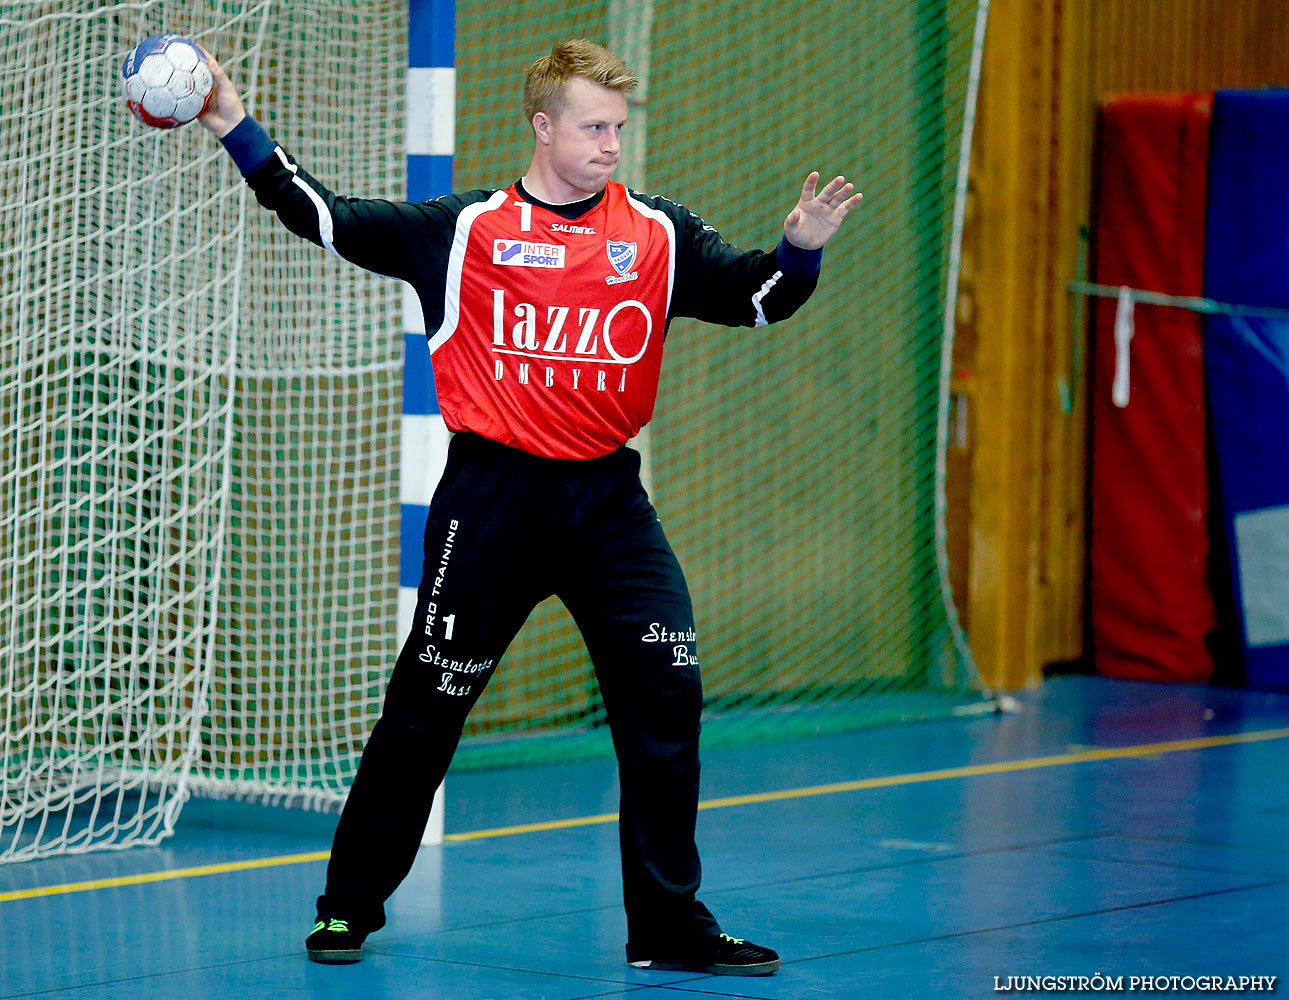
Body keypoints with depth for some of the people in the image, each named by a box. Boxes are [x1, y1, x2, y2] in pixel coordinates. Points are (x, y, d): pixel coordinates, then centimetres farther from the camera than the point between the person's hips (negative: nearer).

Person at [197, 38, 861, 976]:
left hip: (607, 498, 2)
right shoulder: (465, 229, 1)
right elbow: (329, 219, 1)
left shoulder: (657, 234, 7)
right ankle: (351, 904, 20)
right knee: (428, 705, 3)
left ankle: (669, 924, 5)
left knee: (666, 696, -7)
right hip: (493, 495, -2)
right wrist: (239, 131, -6)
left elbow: (753, 295, 3)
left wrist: (802, 248, -17)